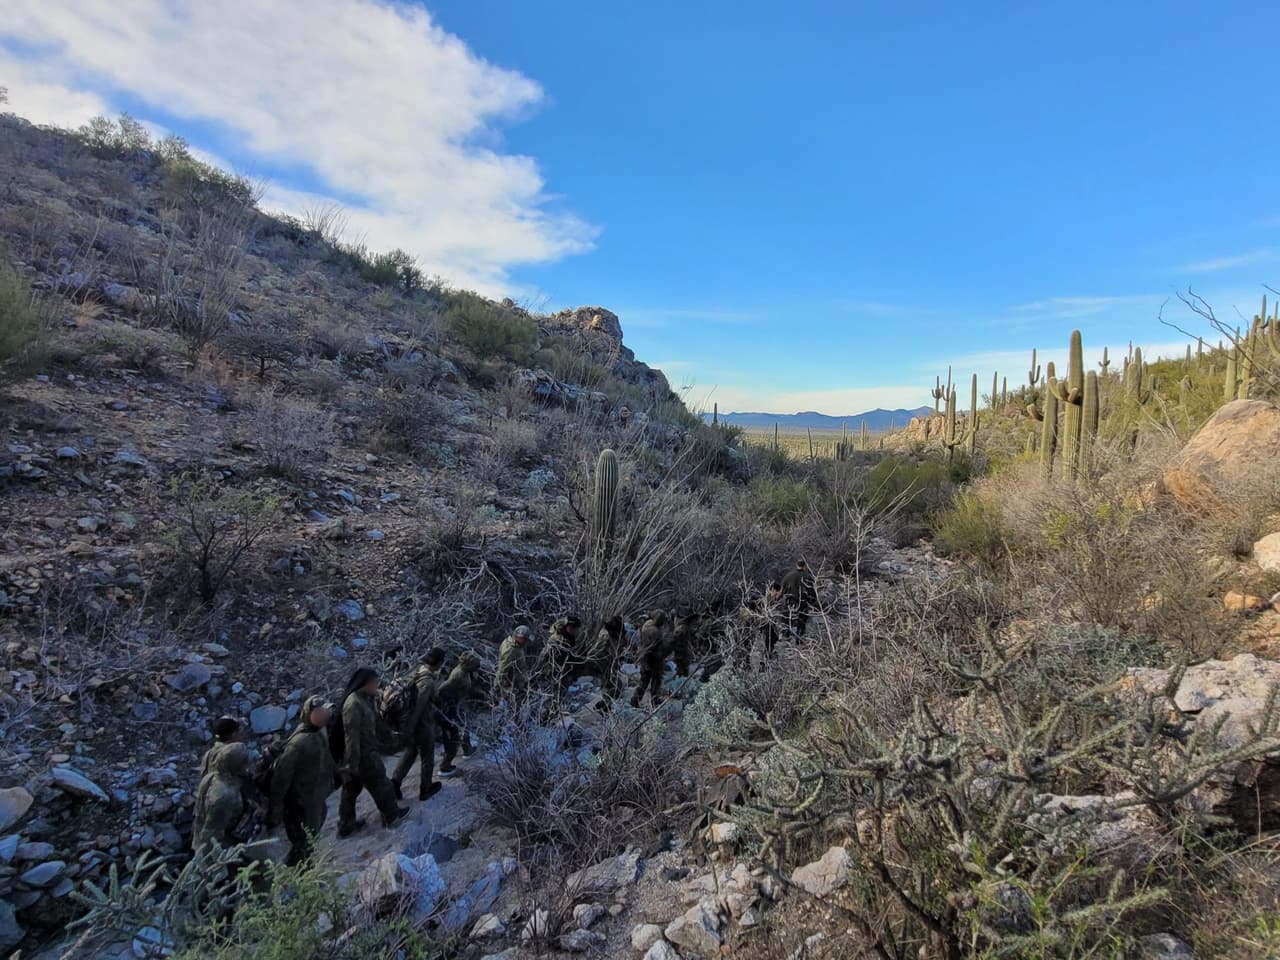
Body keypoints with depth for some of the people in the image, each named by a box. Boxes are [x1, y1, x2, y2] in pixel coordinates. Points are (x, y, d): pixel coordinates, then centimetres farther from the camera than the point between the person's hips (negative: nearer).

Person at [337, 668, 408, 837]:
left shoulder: (366, 699, 4)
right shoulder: (353, 704, -27)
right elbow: (351, 735, -26)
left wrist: (382, 745, 23)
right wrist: (353, 762, -23)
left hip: (367, 751, 9)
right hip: (363, 755, -9)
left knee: (351, 789, 18)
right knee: (380, 784, 10)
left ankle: (346, 826, 30)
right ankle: (391, 814, 28)